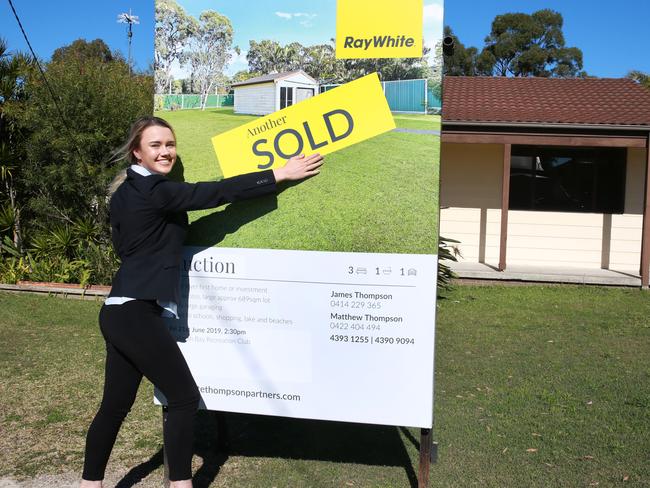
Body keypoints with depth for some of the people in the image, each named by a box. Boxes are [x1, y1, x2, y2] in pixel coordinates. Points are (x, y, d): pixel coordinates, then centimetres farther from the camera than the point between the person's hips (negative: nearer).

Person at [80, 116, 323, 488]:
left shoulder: (126, 192, 15)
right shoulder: (156, 191, -13)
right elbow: (219, 192, -17)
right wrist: (280, 174, -15)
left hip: (121, 311, 10)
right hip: (136, 313, -10)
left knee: (116, 405, 16)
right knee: (184, 397, -1)